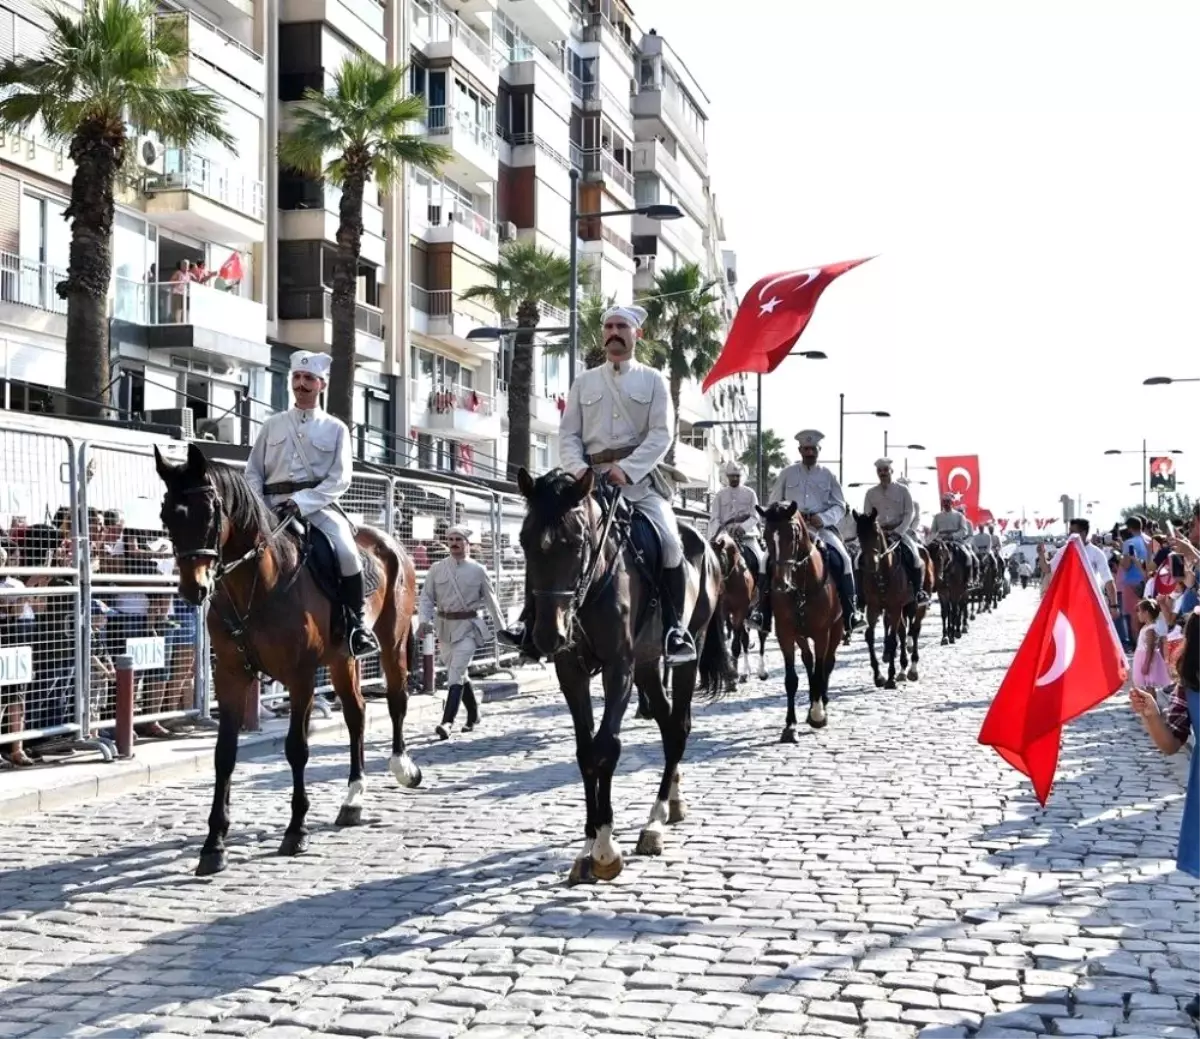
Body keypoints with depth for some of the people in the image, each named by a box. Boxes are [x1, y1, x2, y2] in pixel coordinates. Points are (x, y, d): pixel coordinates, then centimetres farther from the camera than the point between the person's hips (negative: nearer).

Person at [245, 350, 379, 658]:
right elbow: (253, 472, 15)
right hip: (273, 505, 3)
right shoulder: (273, 425, 17)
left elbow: (340, 478, -3)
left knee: (346, 551, -28)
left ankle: (357, 624, -12)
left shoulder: (336, 429, 8)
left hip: (318, 505, -3)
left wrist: (301, 502, -16)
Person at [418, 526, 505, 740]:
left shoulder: (477, 570, -1)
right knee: (458, 673, 15)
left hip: (467, 627, -4)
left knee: (456, 674, -15)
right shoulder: (437, 569, 3)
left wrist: (501, 628, 10)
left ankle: (447, 722, -21)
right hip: (444, 626, 4)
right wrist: (424, 620, -14)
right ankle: (473, 714, 32)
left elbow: (490, 600, 6)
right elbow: (426, 597, 3)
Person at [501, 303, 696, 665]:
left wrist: (626, 469, -17)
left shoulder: (653, 380, 9)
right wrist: (577, 469, -12)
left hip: (639, 477, -2)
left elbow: (661, 434, -3)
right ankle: (530, 624, -9)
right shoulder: (584, 382, 16)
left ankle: (674, 628, -11)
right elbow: (568, 435, 10)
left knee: (669, 540, -21)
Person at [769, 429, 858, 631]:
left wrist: (823, 518, -13)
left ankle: (849, 611, -14)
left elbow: (839, 506, 7)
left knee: (843, 558, -22)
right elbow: (774, 503, 14)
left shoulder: (827, 476, 10)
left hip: (822, 528, 0)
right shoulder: (788, 474, 10)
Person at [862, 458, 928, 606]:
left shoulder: (902, 490, 3)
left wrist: (898, 531, -14)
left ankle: (919, 592, -8)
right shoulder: (871, 493, 9)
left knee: (913, 555, -23)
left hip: (900, 531, -2)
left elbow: (910, 512, -2)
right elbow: (867, 516, 7)